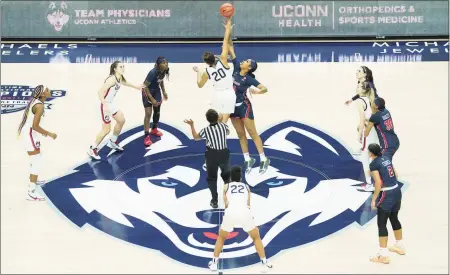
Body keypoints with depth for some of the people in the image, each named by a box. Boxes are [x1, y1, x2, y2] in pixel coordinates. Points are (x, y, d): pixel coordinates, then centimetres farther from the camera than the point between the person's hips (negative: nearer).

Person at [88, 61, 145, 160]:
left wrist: (136, 86, 43)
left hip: (112, 104, 10)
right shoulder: (112, 79, -27)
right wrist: (105, 105, -41)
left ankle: (113, 142, 41)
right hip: (106, 105, -10)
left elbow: (124, 83, 29)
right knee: (106, 129, -6)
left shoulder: (120, 78, 2)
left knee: (121, 120, 24)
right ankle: (92, 149, 8)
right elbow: (100, 92, -34)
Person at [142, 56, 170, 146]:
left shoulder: (164, 71, -14)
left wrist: (164, 92, 7)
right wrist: (152, 99, -25)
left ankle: (154, 129, 42)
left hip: (156, 90, 7)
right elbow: (145, 86, -27)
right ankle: (146, 136, -7)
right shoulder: (153, 72, -35)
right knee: (148, 113, -12)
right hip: (147, 91, -7)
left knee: (157, 111, 19)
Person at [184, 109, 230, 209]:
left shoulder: (206, 130, -17)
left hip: (212, 155, -2)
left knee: (211, 178, 13)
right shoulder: (223, 125, -11)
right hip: (224, 154, 2)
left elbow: (196, 137, 4)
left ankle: (215, 200, 12)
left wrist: (191, 125, 13)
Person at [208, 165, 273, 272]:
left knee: (221, 237, 27)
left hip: (230, 212, 0)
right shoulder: (246, 186, 26)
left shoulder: (226, 186, 23)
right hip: (245, 212, 0)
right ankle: (265, 263, 18)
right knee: (256, 237, 24)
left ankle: (214, 263, 24)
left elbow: (226, 203, 11)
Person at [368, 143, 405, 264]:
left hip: (386, 195, -8)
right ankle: (399, 246, 40)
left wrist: (374, 199, -12)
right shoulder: (386, 158, 9)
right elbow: (395, 175, 16)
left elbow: (378, 183, -19)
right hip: (397, 191, 8)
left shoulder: (374, 164, -13)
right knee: (394, 219, 25)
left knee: (381, 224, -1)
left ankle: (383, 255, -1)